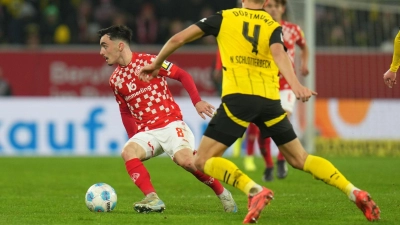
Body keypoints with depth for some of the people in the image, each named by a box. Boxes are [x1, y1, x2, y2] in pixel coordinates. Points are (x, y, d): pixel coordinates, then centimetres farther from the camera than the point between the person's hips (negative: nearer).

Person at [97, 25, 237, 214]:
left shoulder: (147, 61, -7)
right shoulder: (115, 80, 10)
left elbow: (182, 75, -4)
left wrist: (197, 102, -14)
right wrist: (134, 139, 17)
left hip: (170, 124, -5)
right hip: (146, 131, 5)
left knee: (185, 159, -27)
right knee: (128, 152, -26)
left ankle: (222, 193, -3)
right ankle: (152, 199, -34)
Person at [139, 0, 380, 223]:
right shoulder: (274, 26, 14)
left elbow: (178, 38, 11)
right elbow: (278, 53, -9)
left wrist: (156, 64, 27)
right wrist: (295, 85, -25)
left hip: (238, 97, -3)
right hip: (270, 100, 3)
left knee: (204, 160, 1)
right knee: (299, 158, 18)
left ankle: (255, 191, -21)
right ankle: (354, 192, 6)